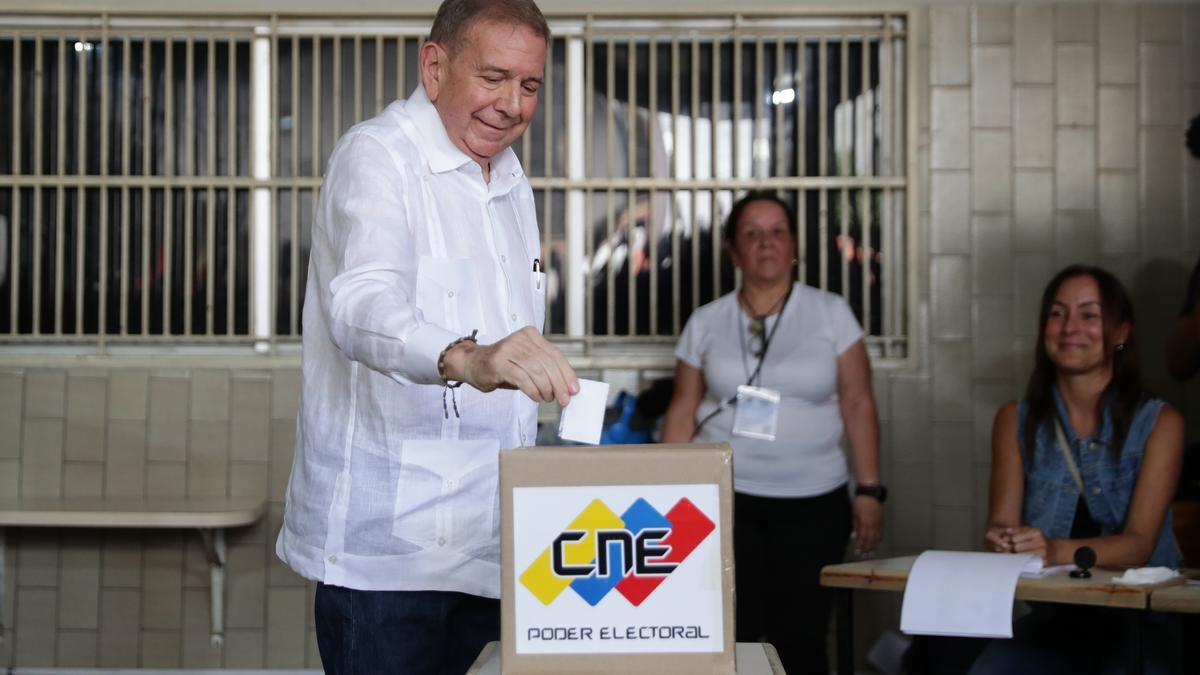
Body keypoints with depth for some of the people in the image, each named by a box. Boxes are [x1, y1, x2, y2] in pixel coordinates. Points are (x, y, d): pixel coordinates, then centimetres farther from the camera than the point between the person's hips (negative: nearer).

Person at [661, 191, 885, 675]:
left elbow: (858, 404, 3)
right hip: (723, 499, 0)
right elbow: (683, 412, 9)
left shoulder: (831, 314, 3)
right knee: (730, 636, -5)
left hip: (812, 502, 0)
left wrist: (869, 490, -2)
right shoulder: (705, 323, 6)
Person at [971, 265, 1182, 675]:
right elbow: (1001, 522, 1)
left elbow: (1140, 544, -10)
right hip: (1053, 616, 1)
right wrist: (1002, 540, -25)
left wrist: (1057, 551, -30)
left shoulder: (1159, 423, 0)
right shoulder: (1015, 420, 8)